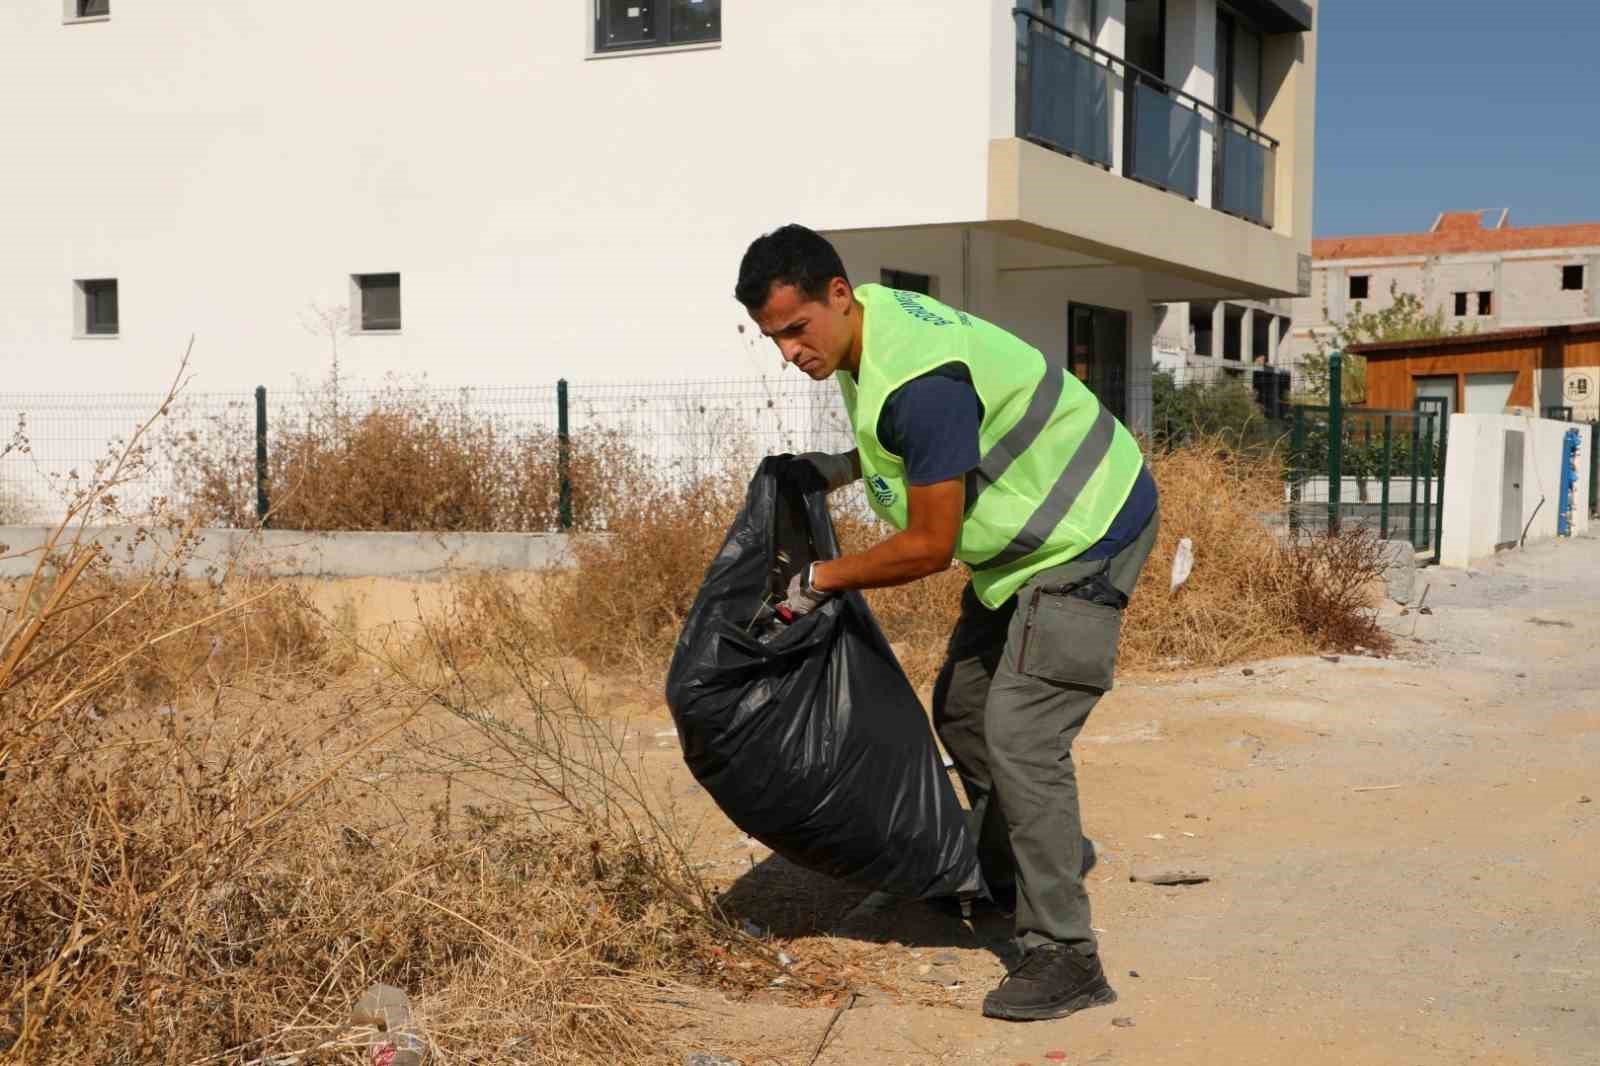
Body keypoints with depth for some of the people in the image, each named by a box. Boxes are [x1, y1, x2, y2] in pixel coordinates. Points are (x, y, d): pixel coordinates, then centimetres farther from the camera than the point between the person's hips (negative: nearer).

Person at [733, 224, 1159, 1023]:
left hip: (1084, 538, -10)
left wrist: (821, 580, -13)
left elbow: (929, 547, -25)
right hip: (1025, 538, 11)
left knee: (1020, 734, -18)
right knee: (961, 709, 17)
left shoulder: (921, 382, -32)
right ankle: (1006, 881, 34)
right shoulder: (870, 322, -1)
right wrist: (834, 470, 8)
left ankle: (1063, 957, -13)